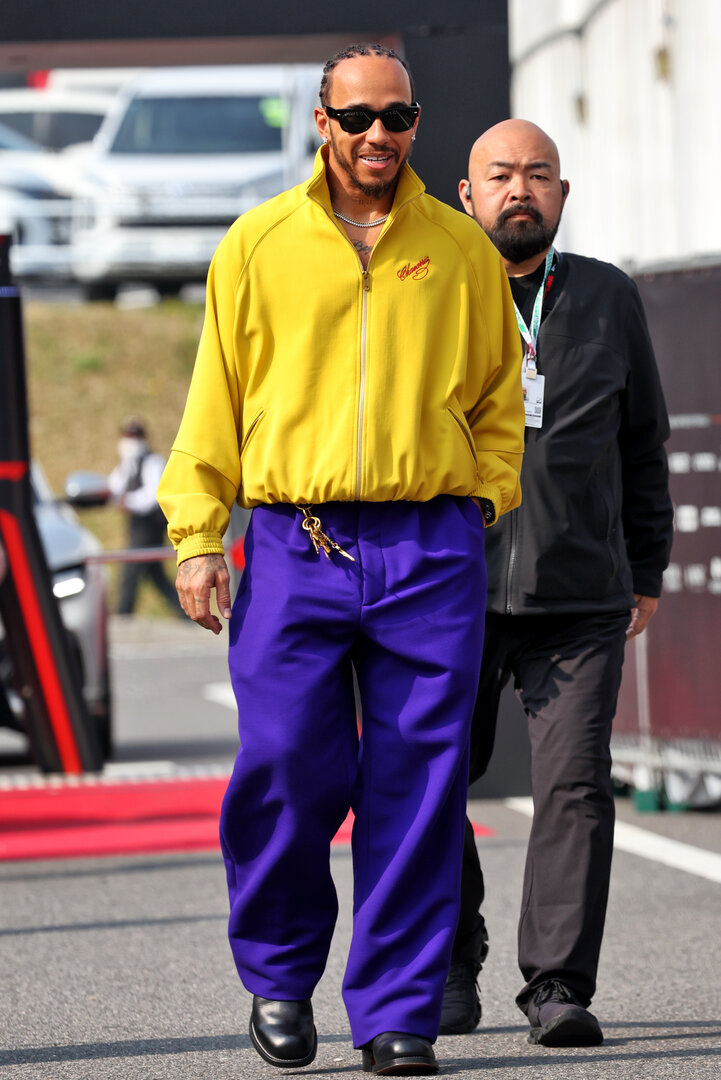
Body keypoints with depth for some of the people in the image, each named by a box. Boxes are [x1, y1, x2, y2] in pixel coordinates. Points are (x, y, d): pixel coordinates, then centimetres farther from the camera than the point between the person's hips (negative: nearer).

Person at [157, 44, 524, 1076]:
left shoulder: (461, 250, 10)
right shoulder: (260, 244, 7)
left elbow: (497, 393, 19)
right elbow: (216, 397, 8)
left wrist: (480, 496, 6)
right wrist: (199, 535, 1)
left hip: (430, 549, 1)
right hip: (294, 545, -1)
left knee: (416, 789, -2)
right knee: (285, 769, -7)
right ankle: (278, 972, 17)